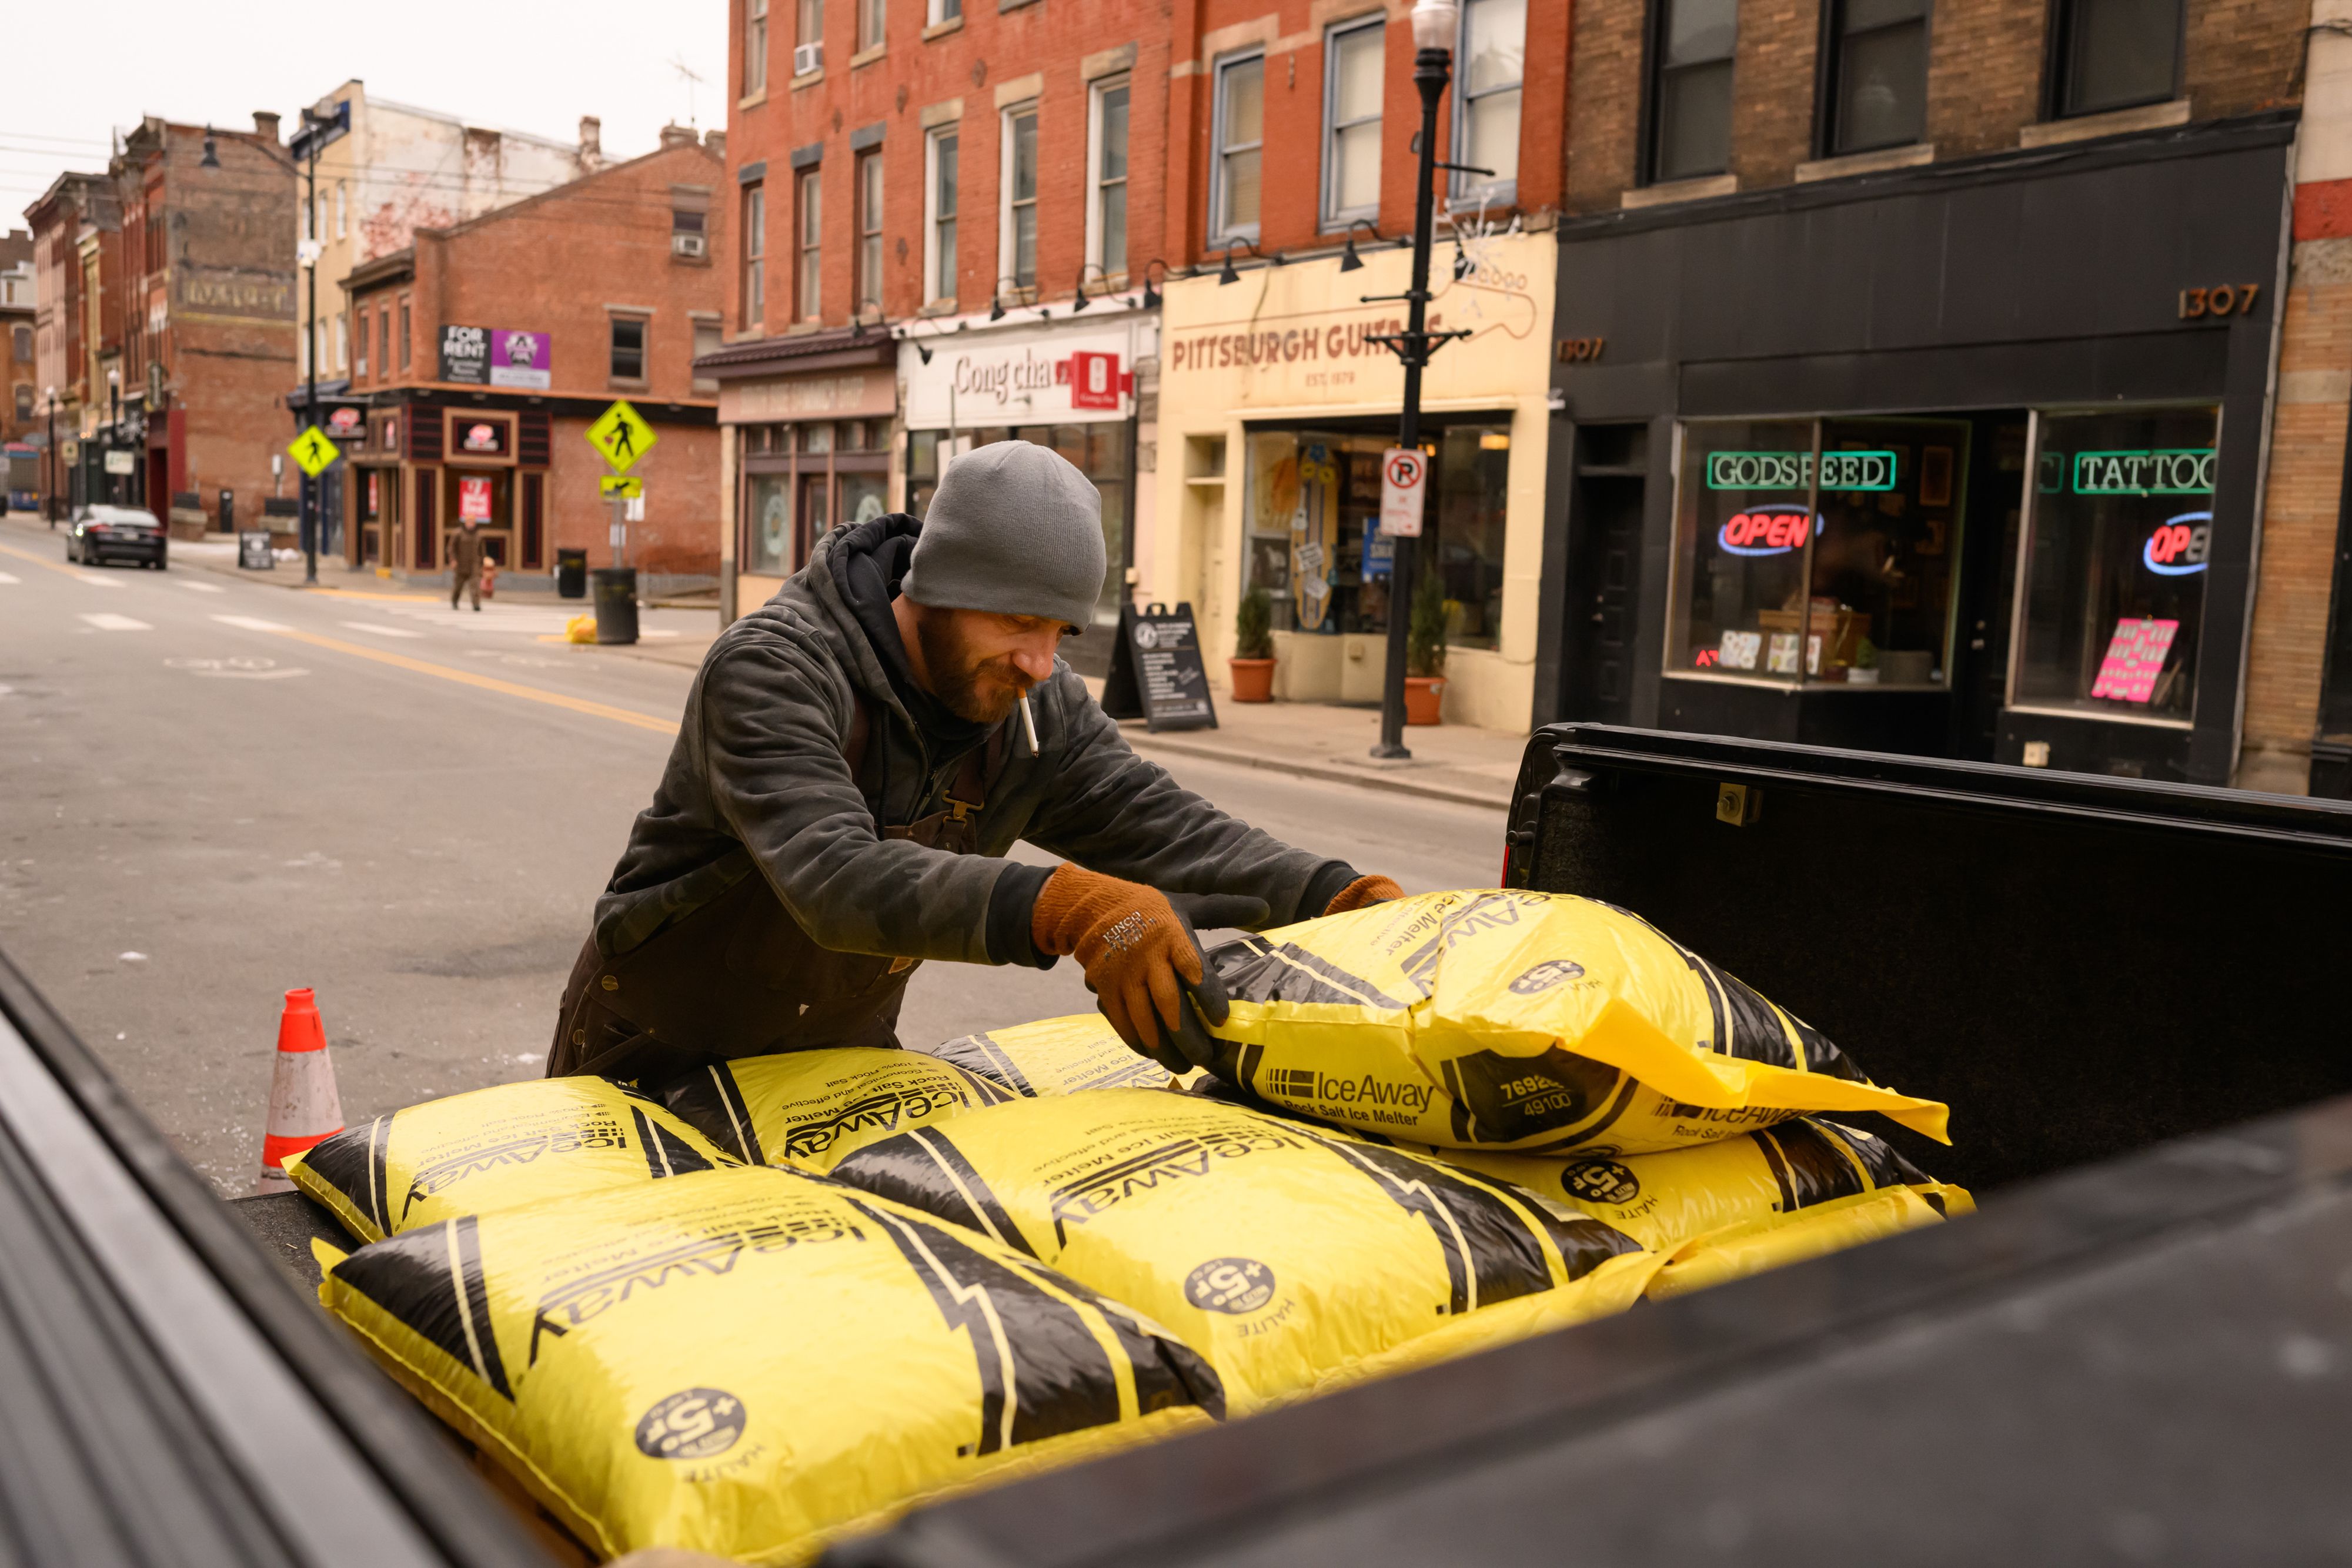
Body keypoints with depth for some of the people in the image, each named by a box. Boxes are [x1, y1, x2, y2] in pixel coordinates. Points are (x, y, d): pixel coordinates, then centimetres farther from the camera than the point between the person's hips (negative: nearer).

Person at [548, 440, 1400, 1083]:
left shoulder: (1036, 711, -10)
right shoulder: (772, 669, -30)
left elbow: (1169, 830, -15)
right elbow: (835, 877, -44)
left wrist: (1352, 900, -33)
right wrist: (1067, 910, -59)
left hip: (843, 1053, 5)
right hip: (656, 1062, -4)